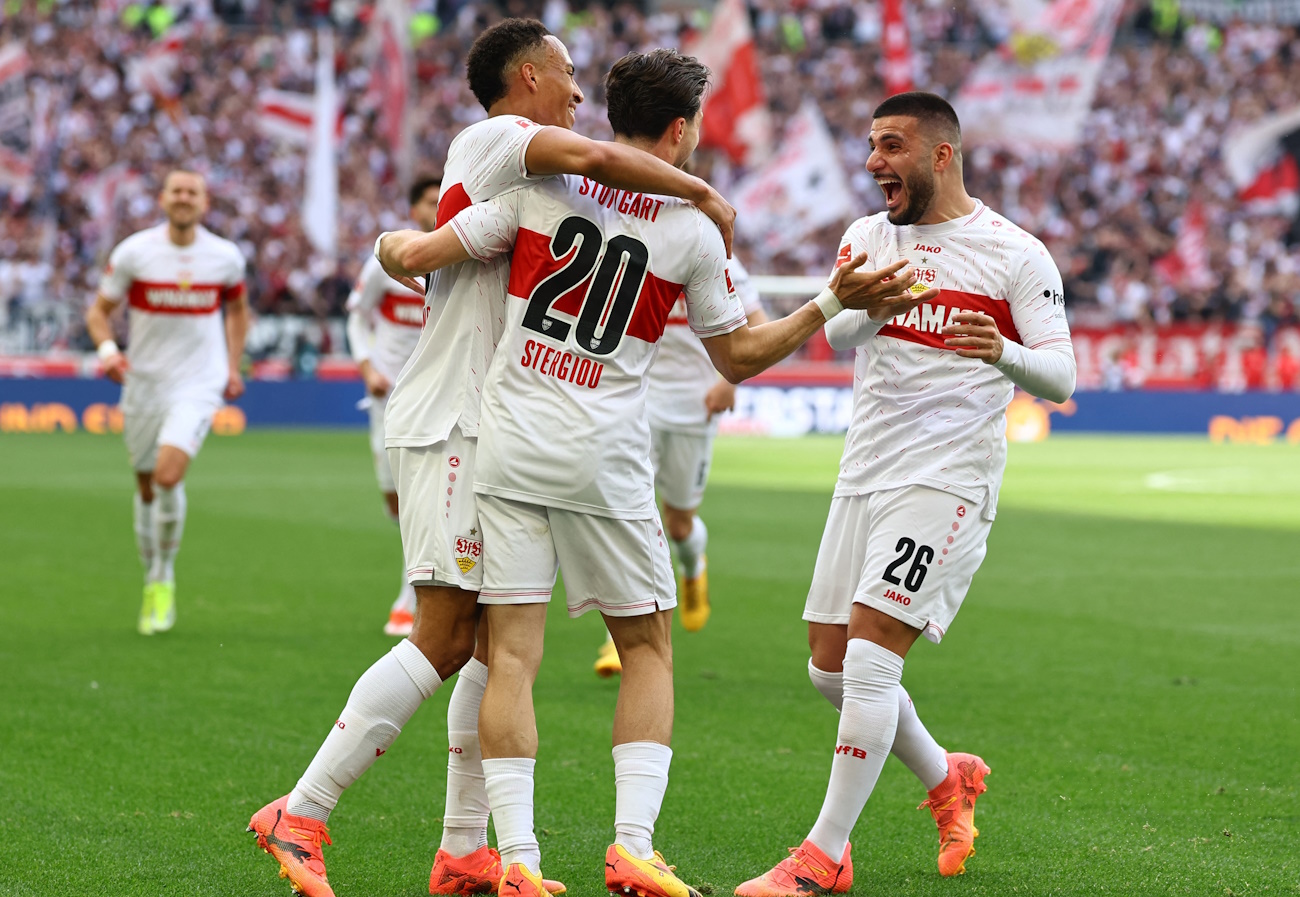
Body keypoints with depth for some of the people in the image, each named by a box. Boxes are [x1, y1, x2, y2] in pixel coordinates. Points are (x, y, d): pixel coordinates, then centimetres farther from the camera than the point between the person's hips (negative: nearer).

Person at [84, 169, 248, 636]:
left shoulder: (225, 257, -2)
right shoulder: (133, 252, -6)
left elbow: (237, 307, 18)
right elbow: (99, 309, 1)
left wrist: (233, 366, 12)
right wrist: (107, 348, -19)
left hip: (198, 383, -2)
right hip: (144, 383, 2)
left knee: (168, 474, -22)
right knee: (147, 488, 9)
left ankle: (165, 579, -3)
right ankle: (153, 585, 28)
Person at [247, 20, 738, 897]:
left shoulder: (518, 173, 24)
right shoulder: (489, 138, -6)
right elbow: (595, 156, -25)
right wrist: (701, 193, -14)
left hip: (494, 434, 10)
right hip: (453, 428, -10)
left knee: (502, 640, 6)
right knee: (444, 640, -15)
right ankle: (299, 815, -12)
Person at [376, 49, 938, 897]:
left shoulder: (543, 186, 0)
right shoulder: (694, 232, -1)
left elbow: (417, 257, 1)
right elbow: (739, 356, 12)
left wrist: (391, 244, 24)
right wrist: (832, 303, 19)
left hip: (509, 447, 1)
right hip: (605, 462, -1)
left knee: (511, 654, 2)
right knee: (649, 648, 13)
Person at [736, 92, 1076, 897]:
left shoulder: (1016, 255, -4)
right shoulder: (870, 236, 11)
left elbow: (1060, 379, -9)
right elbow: (837, 334, -5)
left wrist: (1005, 353, -31)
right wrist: (856, 300, -29)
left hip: (947, 481, -6)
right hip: (865, 474, 7)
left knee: (869, 656, -16)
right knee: (831, 670, 10)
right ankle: (947, 780, 35)